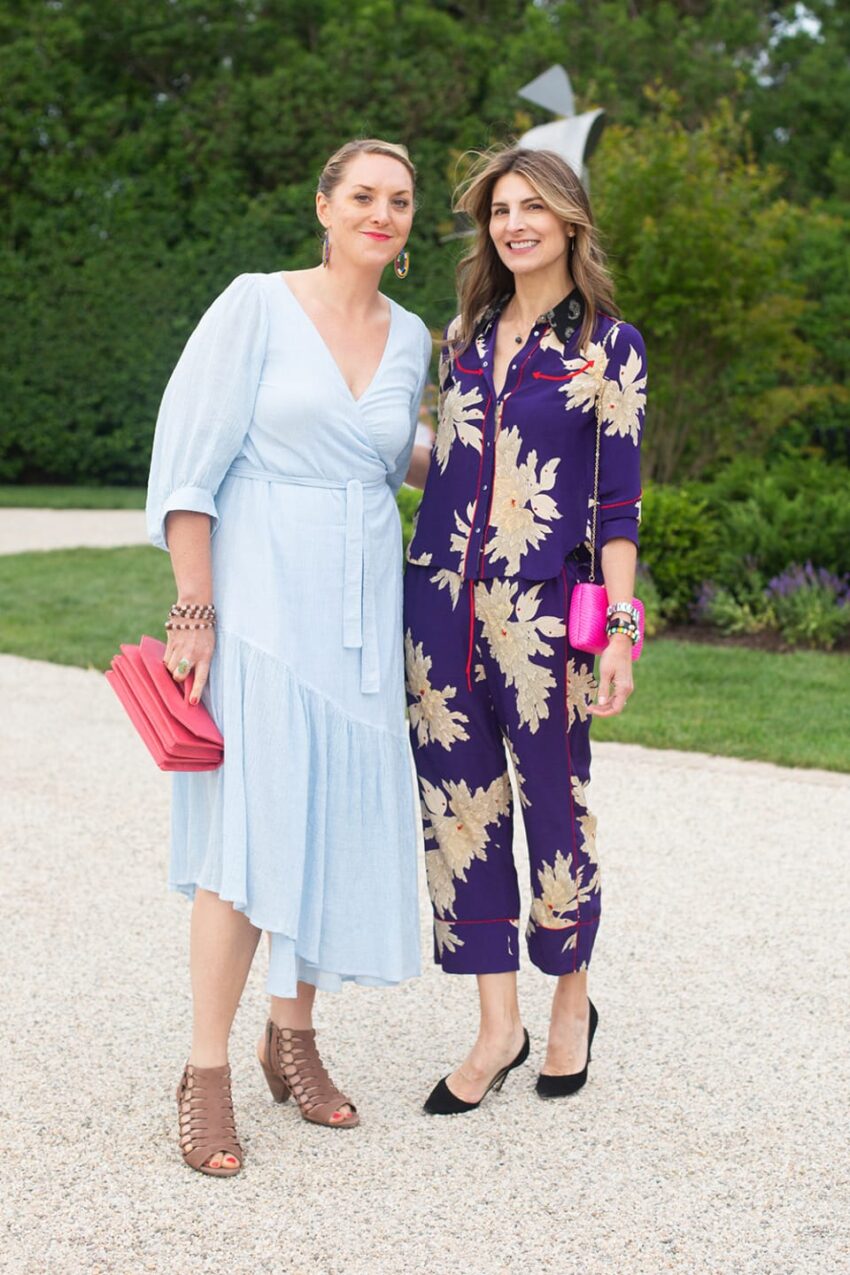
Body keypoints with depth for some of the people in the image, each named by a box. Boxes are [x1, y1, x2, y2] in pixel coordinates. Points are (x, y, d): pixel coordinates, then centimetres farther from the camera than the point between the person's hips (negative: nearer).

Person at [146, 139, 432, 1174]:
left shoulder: (411, 339, 11)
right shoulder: (258, 305, -4)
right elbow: (190, 462, -7)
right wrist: (193, 609, -13)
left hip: (361, 603, 5)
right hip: (259, 591, -5)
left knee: (339, 815, 6)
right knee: (251, 819, -10)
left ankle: (292, 1034, 23)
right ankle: (206, 1075, -1)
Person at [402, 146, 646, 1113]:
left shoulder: (609, 347, -1)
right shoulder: (463, 334, 12)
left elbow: (619, 501, -3)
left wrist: (619, 629, -9)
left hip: (541, 608, -4)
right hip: (442, 597, 5)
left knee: (553, 806, 4)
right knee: (459, 809, 6)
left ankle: (571, 999, 26)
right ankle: (498, 1025, 17)